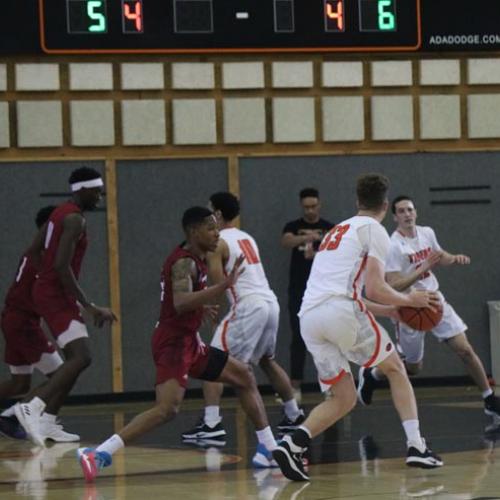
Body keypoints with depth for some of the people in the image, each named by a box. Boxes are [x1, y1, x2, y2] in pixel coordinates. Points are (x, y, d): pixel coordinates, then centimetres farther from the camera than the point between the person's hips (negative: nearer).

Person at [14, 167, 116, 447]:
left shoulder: (61, 213, 15)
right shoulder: (75, 219, -16)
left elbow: (35, 251, 22)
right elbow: (62, 265, -25)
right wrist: (89, 307, -23)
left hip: (49, 292, 10)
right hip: (56, 295, -10)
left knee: (76, 360, 14)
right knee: (82, 357, -20)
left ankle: (45, 421, 12)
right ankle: (31, 408, -28)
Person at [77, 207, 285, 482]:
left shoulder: (194, 260, 15)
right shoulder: (185, 262, -16)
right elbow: (181, 303, -35)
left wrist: (201, 306, 34)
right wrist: (224, 285, -37)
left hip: (188, 341, 11)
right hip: (173, 343, -11)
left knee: (243, 376, 19)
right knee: (167, 408, -27)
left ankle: (270, 451, 24)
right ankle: (97, 455, -31)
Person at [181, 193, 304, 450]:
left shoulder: (217, 243, -3)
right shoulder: (247, 238, 22)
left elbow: (217, 286, -10)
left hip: (248, 306, -8)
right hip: (270, 302, 8)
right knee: (267, 361, 28)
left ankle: (211, 424, -17)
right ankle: (294, 415, 34)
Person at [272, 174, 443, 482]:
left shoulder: (339, 231, 31)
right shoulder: (374, 230, 6)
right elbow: (375, 289, -4)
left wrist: (388, 310, 36)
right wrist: (409, 300, 12)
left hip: (308, 317, 6)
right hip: (341, 311, -6)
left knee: (344, 399, 13)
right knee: (395, 369, 16)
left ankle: (292, 445, -9)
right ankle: (417, 447, 8)